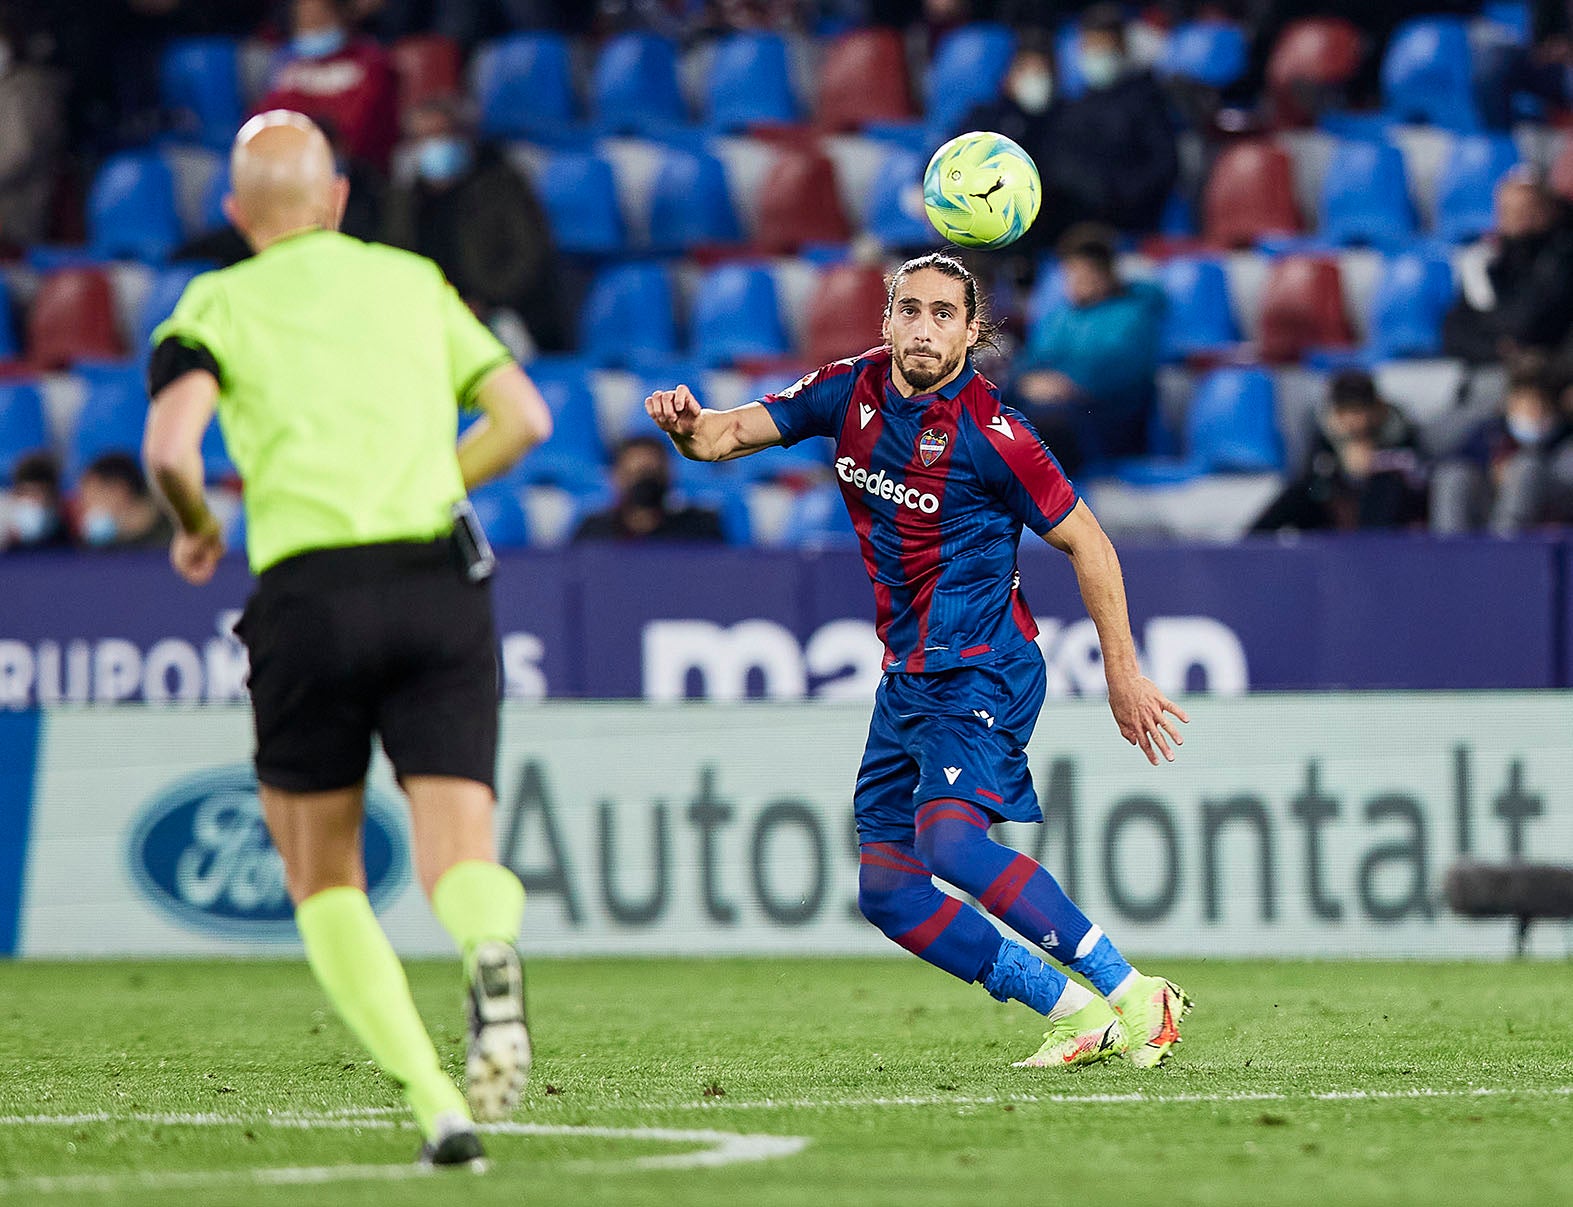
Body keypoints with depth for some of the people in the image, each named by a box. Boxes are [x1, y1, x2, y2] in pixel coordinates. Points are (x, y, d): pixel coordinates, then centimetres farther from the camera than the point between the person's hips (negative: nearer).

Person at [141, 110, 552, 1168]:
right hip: (440, 582, 2)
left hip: (309, 594, -2)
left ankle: (437, 1104, -5)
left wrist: (197, 528, 12)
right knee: (459, 857, -3)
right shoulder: (413, 280, 18)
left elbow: (170, 445, -8)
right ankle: (494, 958, -41)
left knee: (324, 881, 12)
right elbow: (523, 416, 13)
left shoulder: (218, 304, 9)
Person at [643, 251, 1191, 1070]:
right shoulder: (854, 390, 2)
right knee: (887, 892, 3)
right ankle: (1075, 1013, 8)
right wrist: (688, 425, -21)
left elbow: (1085, 542, -8)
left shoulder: (987, 432, -15)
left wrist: (1123, 674, -7)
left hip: (980, 668, -8)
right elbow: (733, 434, 4)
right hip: (908, 677, 8)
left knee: (949, 839, -29)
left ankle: (1132, 996, -25)